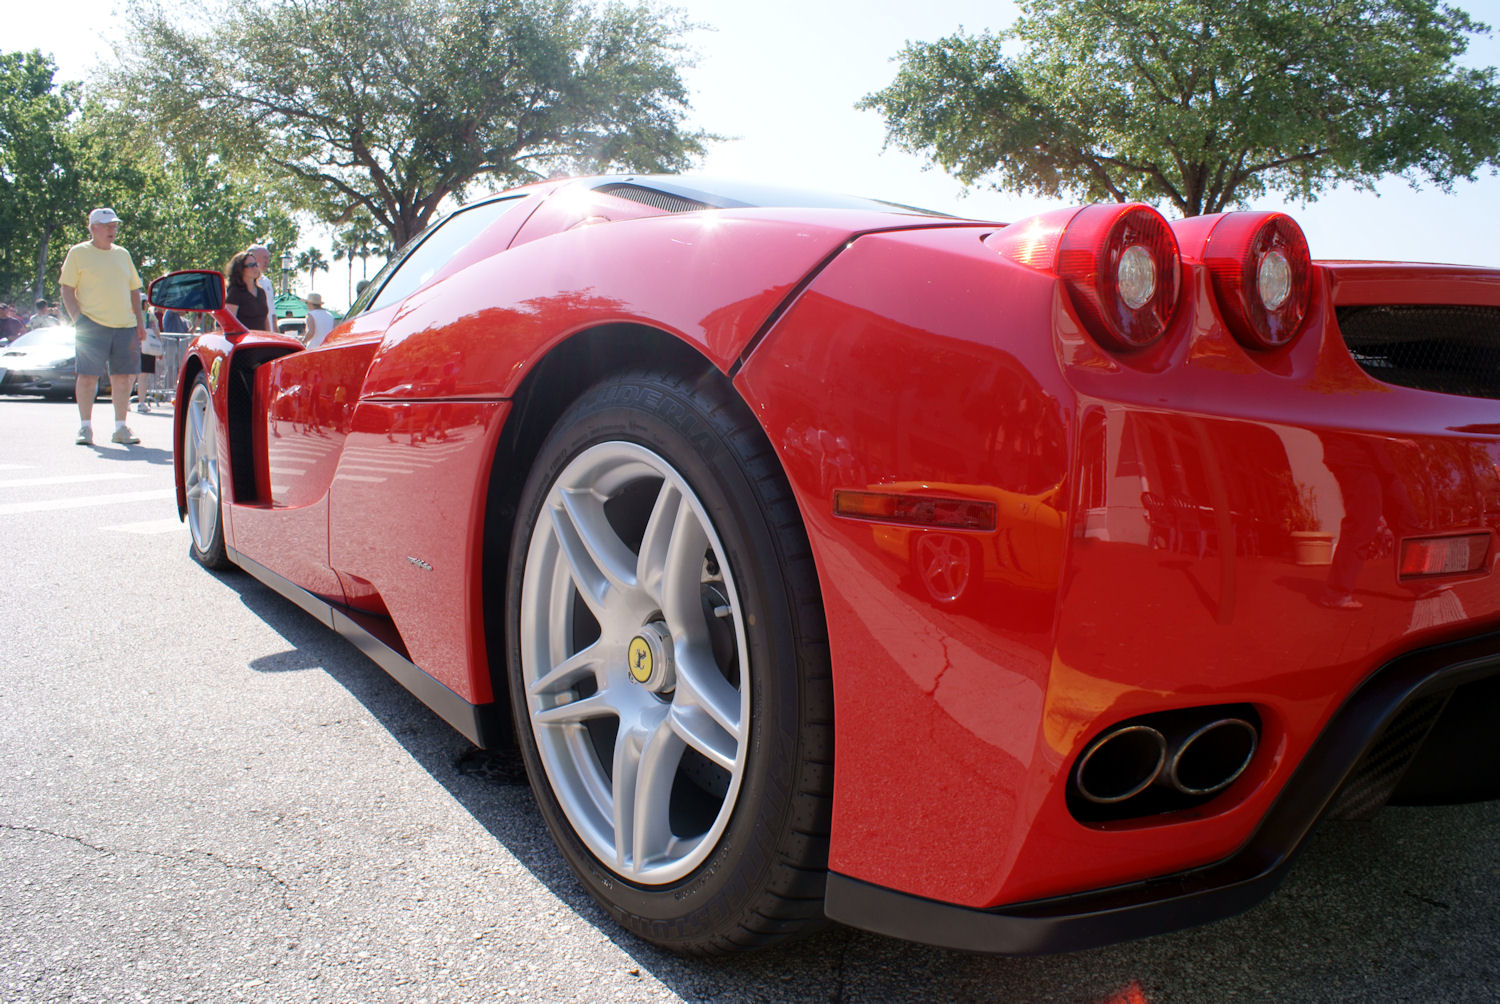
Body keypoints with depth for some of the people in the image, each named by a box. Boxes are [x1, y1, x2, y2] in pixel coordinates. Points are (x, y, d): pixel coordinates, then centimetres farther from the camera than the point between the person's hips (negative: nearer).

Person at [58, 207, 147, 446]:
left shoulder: (122, 254, 18)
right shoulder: (78, 253, 5)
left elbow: (134, 290, 22)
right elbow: (67, 289, 1)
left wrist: (139, 320, 12)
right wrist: (77, 317, -12)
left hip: (125, 325, 4)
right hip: (92, 323, -4)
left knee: (123, 376, 3)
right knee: (87, 376, -4)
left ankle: (120, 427, 11)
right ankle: (85, 427, 5)